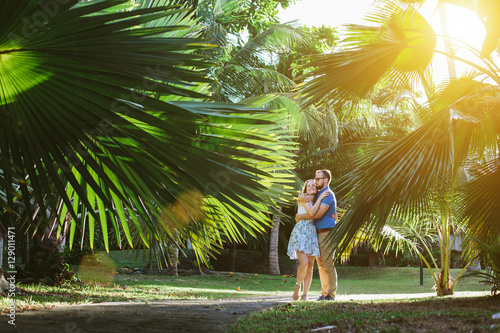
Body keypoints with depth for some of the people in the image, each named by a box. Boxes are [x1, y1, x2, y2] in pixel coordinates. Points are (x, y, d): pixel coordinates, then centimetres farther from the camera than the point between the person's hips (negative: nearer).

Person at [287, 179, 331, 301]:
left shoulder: (316, 200, 20)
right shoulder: (303, 198, 0)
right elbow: (311, 212, -15)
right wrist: (320, 198, -9)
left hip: (312, 233, 6)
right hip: (301, 230, -6)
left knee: (310, 266, 0)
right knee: (304, 263, -20)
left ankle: (305, 295, 4)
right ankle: (297, 286, 5)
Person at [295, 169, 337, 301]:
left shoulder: (328, 194, -10)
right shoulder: (319, 194, 21)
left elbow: (318, 213, -19)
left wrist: (300, 216, -10)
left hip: (326, 232, -9)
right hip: (318, 233, 9)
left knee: (327, 263, -9)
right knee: (321, 263, 8)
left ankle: (331, 293, -7)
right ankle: (324, 292, 12)